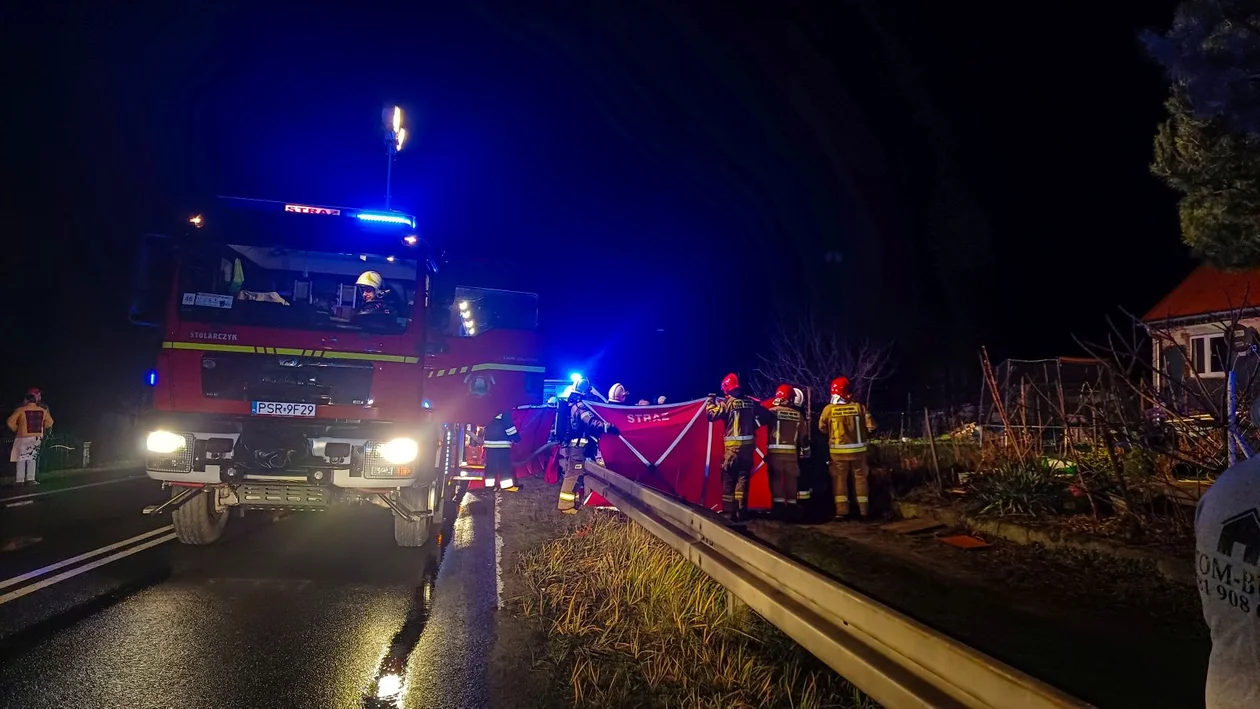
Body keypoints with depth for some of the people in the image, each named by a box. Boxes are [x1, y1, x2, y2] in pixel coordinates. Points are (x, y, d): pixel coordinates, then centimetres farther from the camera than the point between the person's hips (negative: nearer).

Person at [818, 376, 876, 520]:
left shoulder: (829, 409, -11)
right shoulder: (859, 407, -9)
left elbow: (822, 428, 1)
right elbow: (871, 426, -6)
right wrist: (863, 436, 13)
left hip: (838, 450, -1)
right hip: (858, 449, 1)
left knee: (839, 478, 9)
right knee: (860, 477, 12)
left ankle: (842, 511, 4)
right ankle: (863, 510, 15)